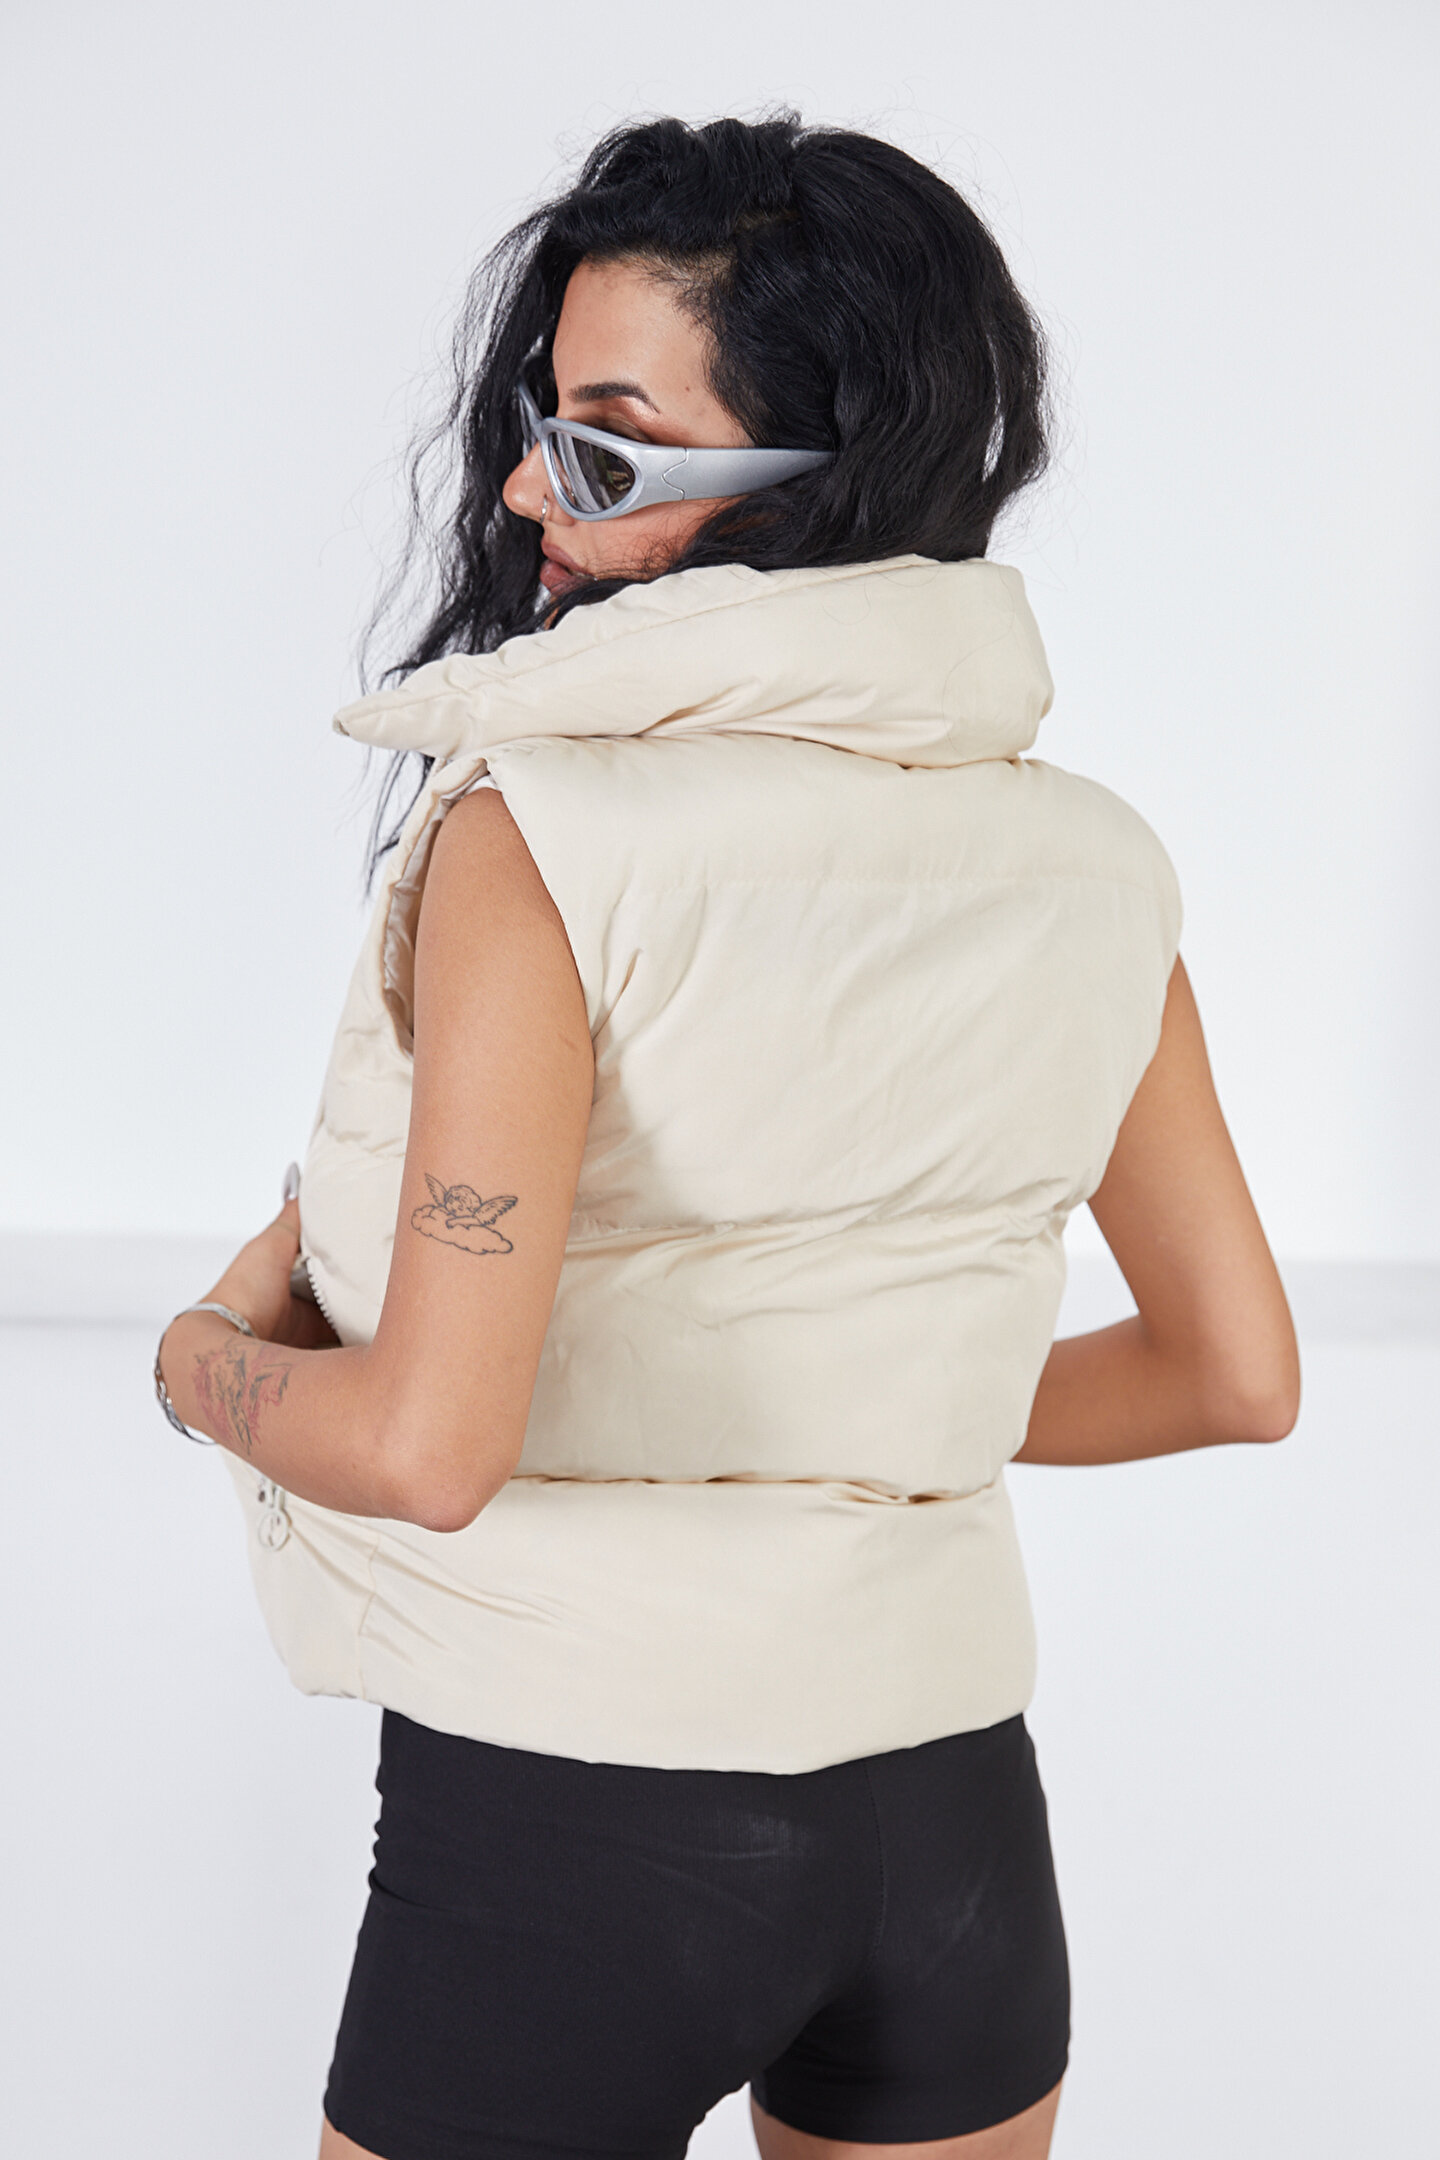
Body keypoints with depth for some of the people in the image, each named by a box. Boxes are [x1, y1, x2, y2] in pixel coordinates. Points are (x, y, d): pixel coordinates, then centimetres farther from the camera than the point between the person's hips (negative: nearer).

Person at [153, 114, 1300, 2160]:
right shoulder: (1095, 866, -1)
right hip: (956, 1814, 5)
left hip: (565, 1820, -5)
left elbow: (429, 1444, -23)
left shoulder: (538, 835, -17)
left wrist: (209, 1360, -2)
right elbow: (1236, 1373, 8)